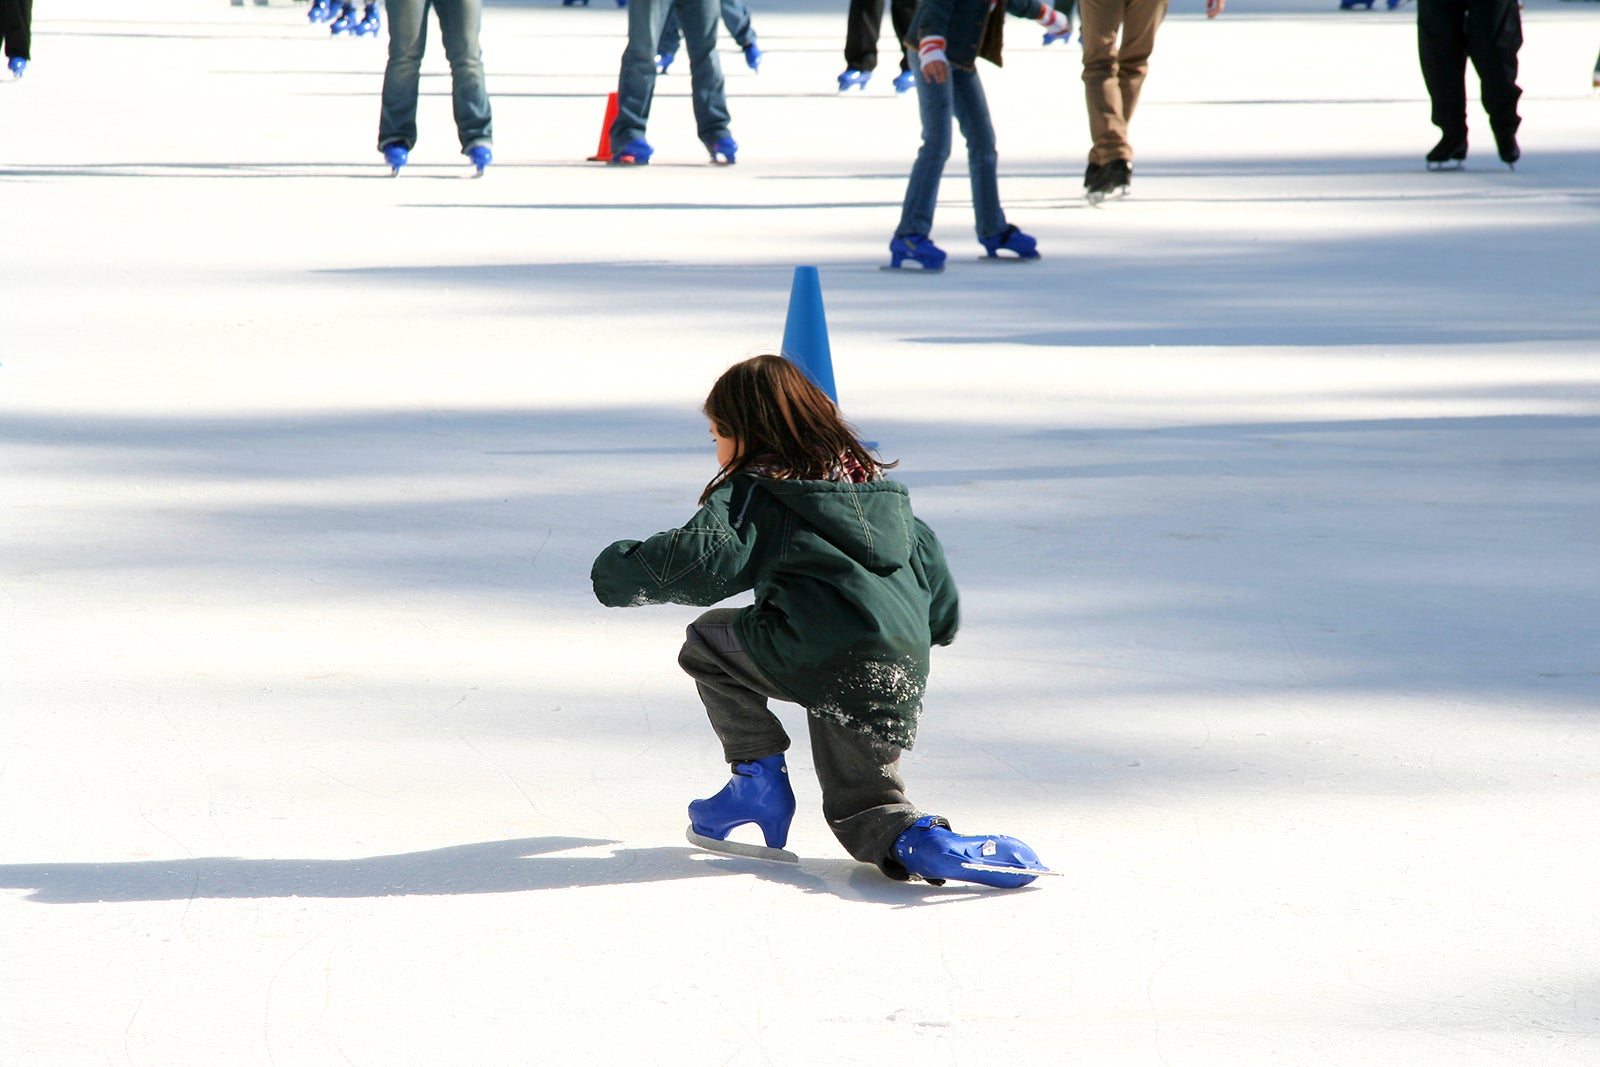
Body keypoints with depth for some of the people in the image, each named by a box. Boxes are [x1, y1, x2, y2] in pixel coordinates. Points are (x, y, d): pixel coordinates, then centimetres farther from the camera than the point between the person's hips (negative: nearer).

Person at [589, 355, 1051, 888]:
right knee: (859, 808, 22)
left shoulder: (753, 491, 2)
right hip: (898, 683, 7)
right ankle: (920, 842, -10)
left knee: (706, 641, 20)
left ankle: (759, 779, 15)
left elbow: (702, 561, -12)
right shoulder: (876, 486, 24)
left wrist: (621, 570, 3)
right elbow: (929, 559, 30)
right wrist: (933, 627, 46)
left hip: (819, 657, -7)